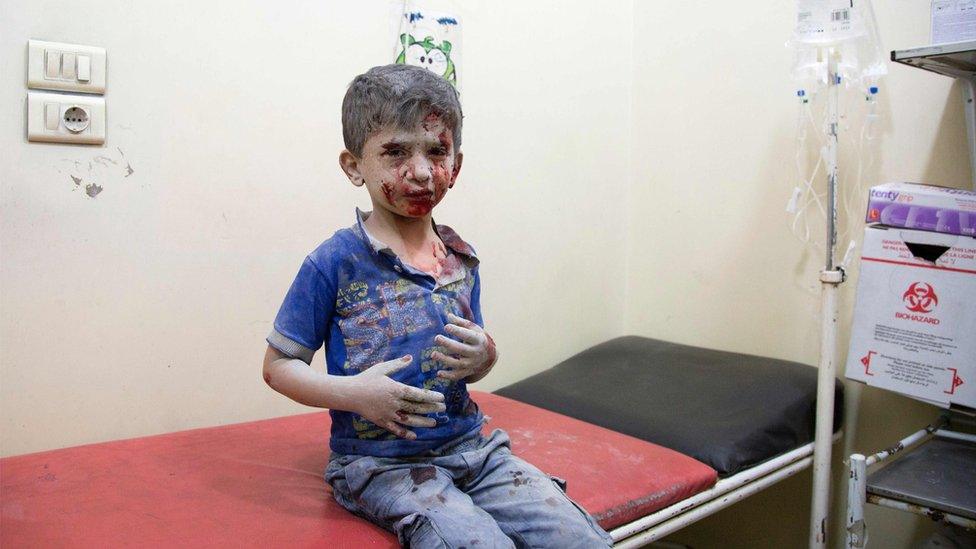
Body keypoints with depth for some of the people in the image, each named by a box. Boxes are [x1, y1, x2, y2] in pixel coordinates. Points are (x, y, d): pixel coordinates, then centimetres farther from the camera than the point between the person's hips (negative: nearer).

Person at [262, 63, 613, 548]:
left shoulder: (461, 259, 6)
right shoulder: (335, 263, -11)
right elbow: (278, 365, -5)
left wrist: (483, 355, -7)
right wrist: (353, 393, -21)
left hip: (468, 445, 5)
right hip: (380, 463, -4)